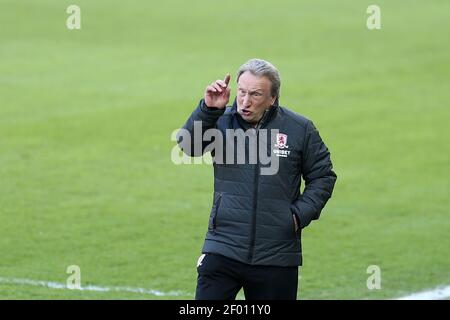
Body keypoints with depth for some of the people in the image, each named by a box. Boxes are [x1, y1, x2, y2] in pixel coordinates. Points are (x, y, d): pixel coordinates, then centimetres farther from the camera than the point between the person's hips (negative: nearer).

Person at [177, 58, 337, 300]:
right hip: (222, 250, 0)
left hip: (276, 257, 0)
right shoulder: (221, 121, 0)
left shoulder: (300, 129, 1)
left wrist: (300, 214, -2)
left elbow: (322, 176, 10)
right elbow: (188, 145, -17)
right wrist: (208, 109, -28)